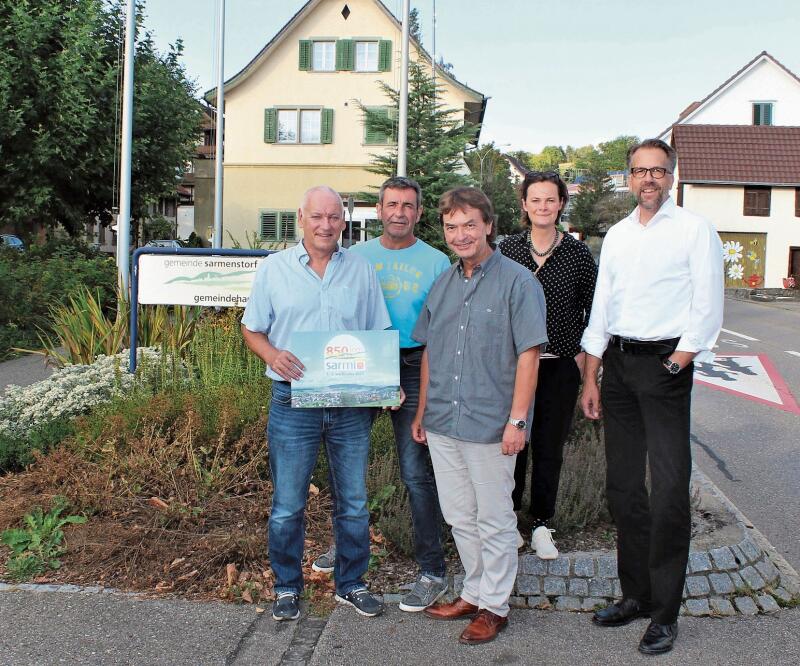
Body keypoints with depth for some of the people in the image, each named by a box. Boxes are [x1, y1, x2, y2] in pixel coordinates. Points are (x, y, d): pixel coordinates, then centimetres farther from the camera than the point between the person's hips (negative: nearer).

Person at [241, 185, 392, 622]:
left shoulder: (361, 269, 7)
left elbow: (380, 335, 9)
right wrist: (272, 355, -16)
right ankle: (287, 587, 26)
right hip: (293, 402, -1)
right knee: (287, 505, 7)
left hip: (351, 404, 2)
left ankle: (351, 584, 29)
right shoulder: (274, 268, 3)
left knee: (353, 502, 12)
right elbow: (252, 329, 6)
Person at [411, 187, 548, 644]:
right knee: (459, 516, 17)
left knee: (494, 520, 7)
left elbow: (528, 354, -12)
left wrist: (517, 419, -17)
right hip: (442, 423, 6)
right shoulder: (443, 284, 11)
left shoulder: (518, 282, -9)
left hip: (490, 426, -6)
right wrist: (422, 411, 15)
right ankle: (474, 593, 34)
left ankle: (494, 605, 23)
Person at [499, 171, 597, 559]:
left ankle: (541, 524, 23)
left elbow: (593, 307, 6)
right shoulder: (508, 248, 1)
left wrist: (582, 355, -1)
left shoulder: (578, 253, 0)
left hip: (561, 365, 0)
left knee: (550, 446, 8)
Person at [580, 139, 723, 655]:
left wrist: (675, 367, -11)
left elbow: (707, 309, -6)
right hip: (618, 362, 6)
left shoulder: (695, 230, -1)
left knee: (669, 491, -6)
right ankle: (636, 594, 24)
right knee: (623, 486, 10)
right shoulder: (617, 235, 15)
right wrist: (591, 379, 10)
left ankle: (665, 613, 6)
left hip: (665, 364, -6)